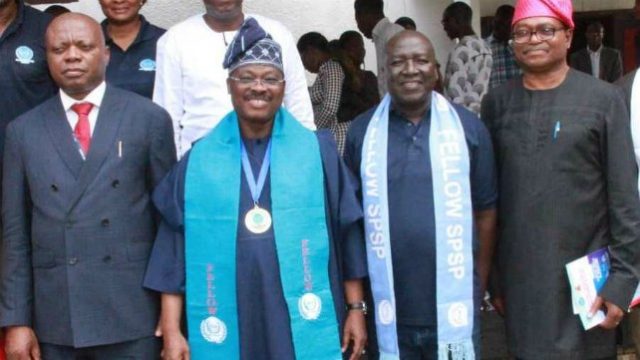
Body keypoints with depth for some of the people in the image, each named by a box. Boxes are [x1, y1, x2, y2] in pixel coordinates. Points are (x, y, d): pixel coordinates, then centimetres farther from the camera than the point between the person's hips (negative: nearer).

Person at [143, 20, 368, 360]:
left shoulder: (318, 151, 2)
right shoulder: (197, 161, 3)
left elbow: (346, 235, 4)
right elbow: (174, 248, 2)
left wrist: (356, 308, 2)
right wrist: (171, 330, -2)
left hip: (304, 326, 0)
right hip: (225, 328, 1)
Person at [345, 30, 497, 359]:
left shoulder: (468, 127, -2)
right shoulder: (361, 131, 1)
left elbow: (485, 210, 4)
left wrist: (480, 285, 6)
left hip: (453, 307, 0)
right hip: (388, 310, 1)